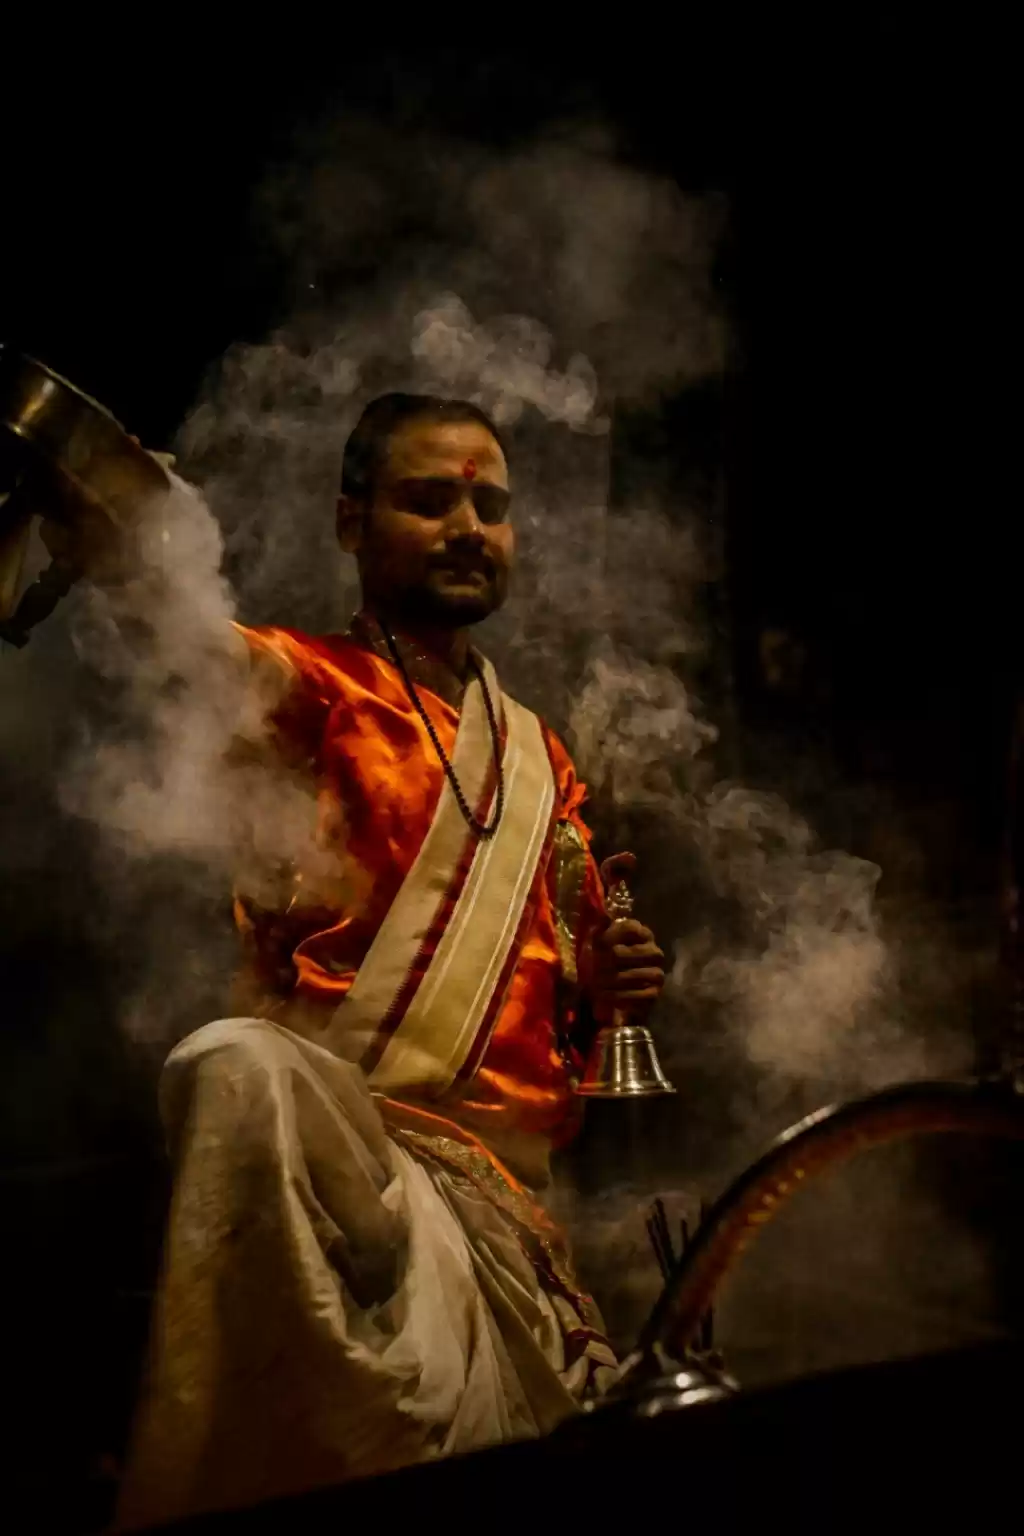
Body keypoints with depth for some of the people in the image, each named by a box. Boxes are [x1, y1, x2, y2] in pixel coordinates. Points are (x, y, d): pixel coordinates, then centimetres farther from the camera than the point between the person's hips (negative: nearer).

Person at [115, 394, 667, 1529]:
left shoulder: (541, 762, 22)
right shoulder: (297, 680, 5)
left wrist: (606, 987, 7)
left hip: (499, 1178, 6)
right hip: (327, 1126, -5)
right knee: (247, 1067, -37)